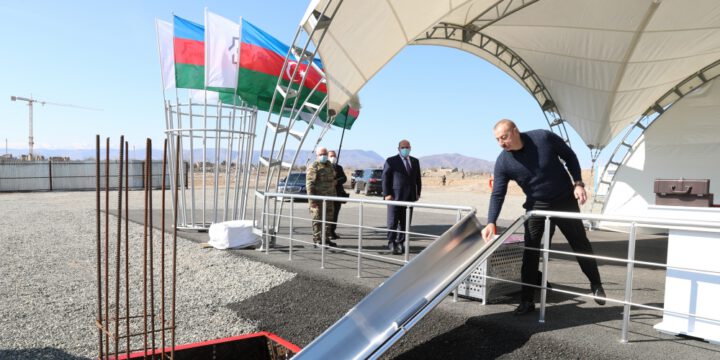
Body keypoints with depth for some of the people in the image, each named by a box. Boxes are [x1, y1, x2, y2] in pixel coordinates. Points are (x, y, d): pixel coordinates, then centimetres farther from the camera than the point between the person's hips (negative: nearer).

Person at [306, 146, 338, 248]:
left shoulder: (330, 165, 16)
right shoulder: (313, 167, -10)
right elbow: (309, 184, -15)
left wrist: (333, 196, 19)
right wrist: (312, 199, -21)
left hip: (328, 198, 8)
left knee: (328, 219, 11)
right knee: (317, 219, -3)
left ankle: (325, 239, 21)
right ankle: (317, 240, 4)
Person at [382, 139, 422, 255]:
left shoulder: (415, 161, 14)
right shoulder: (391, 161, -1)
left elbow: (418, 178, 16)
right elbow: (385, 178, -5)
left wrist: (418, 193, 8)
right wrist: (386, 194, -12)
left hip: (409, 197, 5)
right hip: (395, 196, -5)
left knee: (405, 222, 8)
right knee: (393, 222, -2)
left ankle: (400, 243, 17)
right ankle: (391, 243, 6)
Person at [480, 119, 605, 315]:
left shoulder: (544, 137, -19)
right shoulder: (503, 163, -17)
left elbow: (569, 156, -4)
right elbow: (497, 195, -17)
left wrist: (578, 183, -12)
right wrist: (491, 223, -29)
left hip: (565, 200, 0)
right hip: (536, 206, 0)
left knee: (580, 244, 12)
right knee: (530, 251, -8)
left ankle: (596, 285, 35)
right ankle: (527, 300, 2)